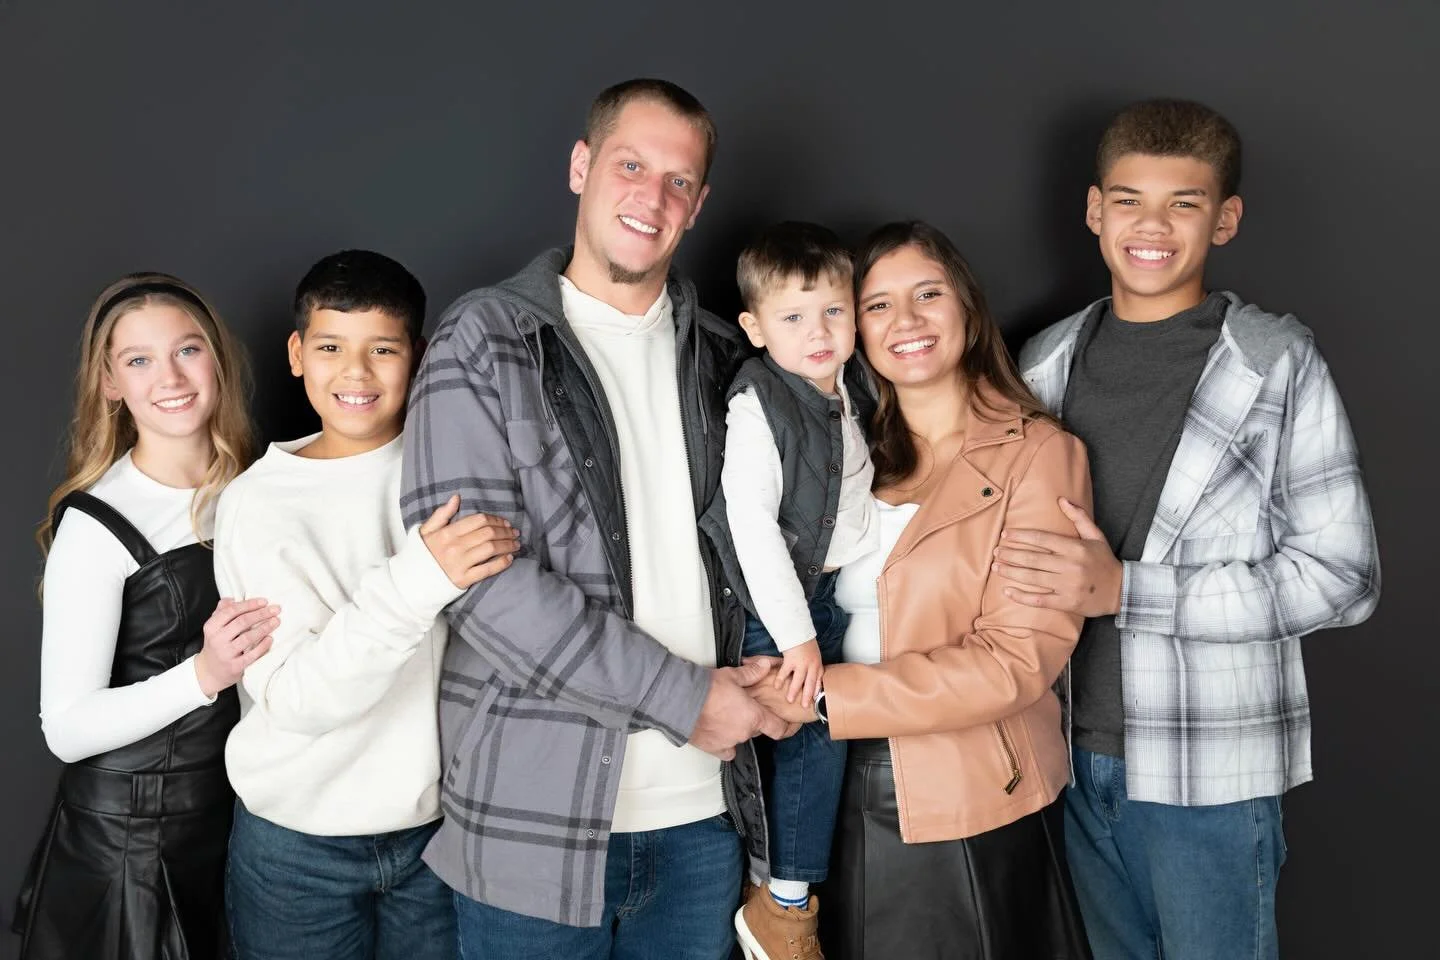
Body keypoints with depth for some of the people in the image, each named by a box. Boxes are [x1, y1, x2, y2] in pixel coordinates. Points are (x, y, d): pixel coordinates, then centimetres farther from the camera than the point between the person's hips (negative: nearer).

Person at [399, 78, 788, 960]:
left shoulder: (719, 355, 10)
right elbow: (482, 578, -15)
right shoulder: (487, 345, -5)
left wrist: (752, 675, -2)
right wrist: (683, 695, -14)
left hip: (702, 814, 4)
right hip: (537, 820, -4)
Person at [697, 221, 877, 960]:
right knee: (814, 731, -6)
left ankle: (782, 893, 26)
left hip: (838, 585, 7)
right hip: (781, 596, -7)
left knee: (818, 732, 9)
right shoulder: (759, 406, -18)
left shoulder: (853, 388, 4)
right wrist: (795, 633, -22)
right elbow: (751, 526, -21)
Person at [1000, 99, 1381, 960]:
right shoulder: (1051, 358, 5)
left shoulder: (1277, 363, -9)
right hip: (1074, 756, 4)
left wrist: (1123, 590, -20)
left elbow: (1341, 575, -13)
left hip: (1210, 775, -4)